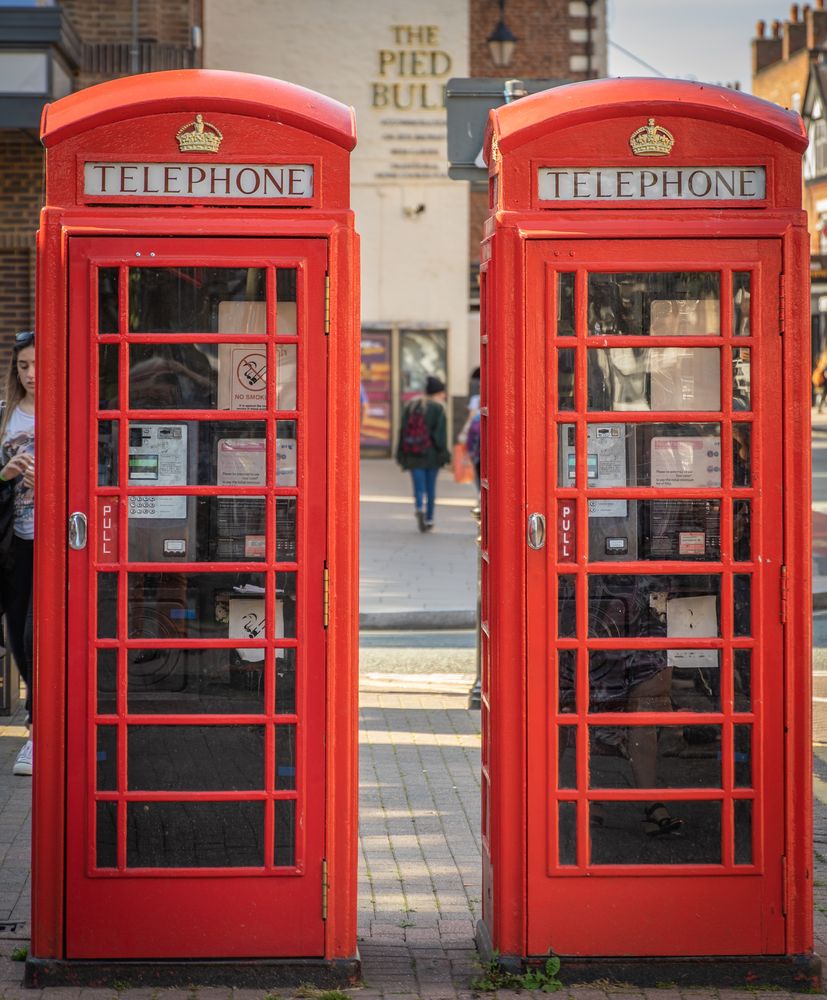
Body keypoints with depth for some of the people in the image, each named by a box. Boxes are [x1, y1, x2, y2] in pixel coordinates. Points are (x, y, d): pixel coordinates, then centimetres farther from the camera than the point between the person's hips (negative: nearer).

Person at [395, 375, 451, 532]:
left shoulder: (411, 405, 6)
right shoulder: (438, 408, -7)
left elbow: (403, 429, 5)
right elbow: (440, 432, -12)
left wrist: (401, 454, 9)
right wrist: (443, 454, -8)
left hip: (413, 454, 2)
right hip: (432, 453, -2)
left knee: (419, 486, 2)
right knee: (431, 486, 11)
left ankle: (419, 508, -26)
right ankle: (429, 519, 17)